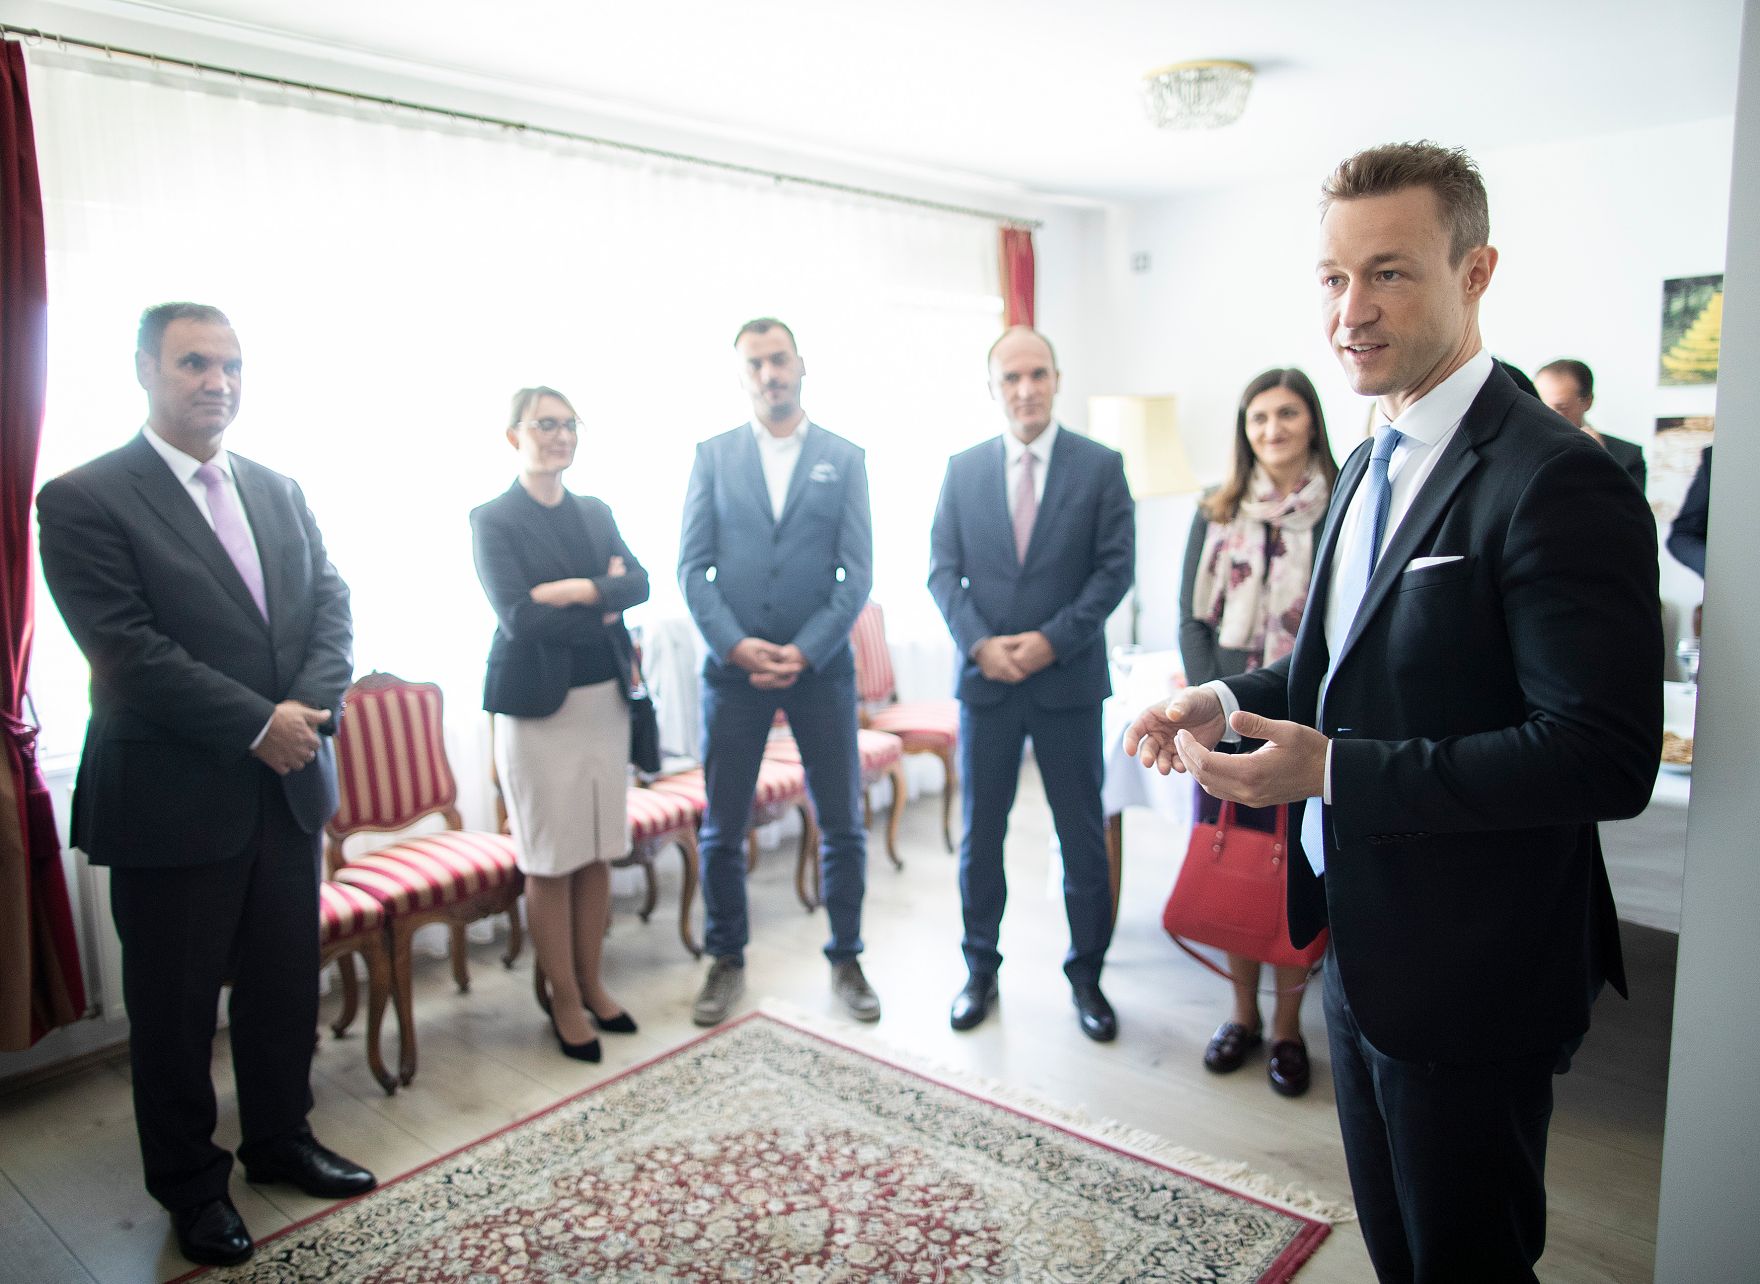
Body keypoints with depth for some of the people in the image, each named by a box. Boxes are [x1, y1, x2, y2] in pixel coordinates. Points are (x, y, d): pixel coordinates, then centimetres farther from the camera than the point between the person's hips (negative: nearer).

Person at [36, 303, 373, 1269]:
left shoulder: (280, 491, 10)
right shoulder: (84, 499, -9)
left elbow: (331, 605, 4)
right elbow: (127, 650, -17)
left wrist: (311, 704, -14)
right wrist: (260, 725, -19)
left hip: (288, 789, 5)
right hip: (173, 802, -5)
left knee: (287, 984, 17)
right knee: (176, 1006, 12)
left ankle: (279, 1139, 38)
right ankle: (190, 1185, 31)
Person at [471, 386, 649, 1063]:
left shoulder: (595, 512, 13)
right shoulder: (493, 519, -3)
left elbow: (638, 583, -1)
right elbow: (518, 616, -15)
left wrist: (577, 590, -16)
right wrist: (603, 606, -9)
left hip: (605, 697, 5)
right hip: (538, 706, -5)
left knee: (598, 854, 11)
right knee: (550, 862, 2)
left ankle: (591, 984, 26)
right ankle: (564, 1000, 18)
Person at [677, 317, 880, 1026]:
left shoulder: (845, 457, 4)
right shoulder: (713, 455, 6)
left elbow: (857, 572, -2)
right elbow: (693, 567, 1)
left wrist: (805, 652, -12)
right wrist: (737, 646, -12)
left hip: (820, 666, 0)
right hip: (733, 666, 1)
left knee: (842, 824, 6)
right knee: (721, 828, 7)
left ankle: (846, 959, 24)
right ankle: (726, 961, 26)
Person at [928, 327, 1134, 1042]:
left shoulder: (1101, 466, 0)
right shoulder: (962, 470, 6)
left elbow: (1115, 568, -4)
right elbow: (942, 570, 3)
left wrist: (1052, 640, -14)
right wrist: (979, 643, -11)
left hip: (1068, 680, -1)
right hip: (984, 680, 2)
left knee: (1082, 836, 8)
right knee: (980, 833, 11)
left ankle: (1086, 974, 25)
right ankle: (980, 969, 27)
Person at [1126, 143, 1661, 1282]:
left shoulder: (1557, 481, -21)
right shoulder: (1374, 464, 9)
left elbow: (1606, 757, -26)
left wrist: (1333, 769, -29)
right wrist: (1235, 699, -1)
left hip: (1472, 975, -9)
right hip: (1363, 944, 9)